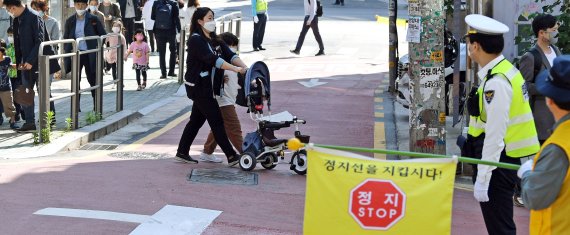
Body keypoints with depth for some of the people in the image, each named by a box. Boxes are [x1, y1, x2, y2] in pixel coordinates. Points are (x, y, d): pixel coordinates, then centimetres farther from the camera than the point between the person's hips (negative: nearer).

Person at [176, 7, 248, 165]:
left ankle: (182, 152, 24)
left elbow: (229, 55, -2)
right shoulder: (196, 40, -15)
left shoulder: (214, 40, 11)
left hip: (208, 88, 8)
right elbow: (212, 59, -27)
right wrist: (236, 69, -33)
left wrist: (244, 66, -19)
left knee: (197, 120, 14)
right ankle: (231, 156, -3)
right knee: (216, 120, -6)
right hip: (198, 87, -8)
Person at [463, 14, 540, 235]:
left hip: (498, 160, -10)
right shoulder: (505, 69, 8)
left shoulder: (496, 83, -22)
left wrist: (482, 178, -21)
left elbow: (495, 135, -24)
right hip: (507, 159, 10)